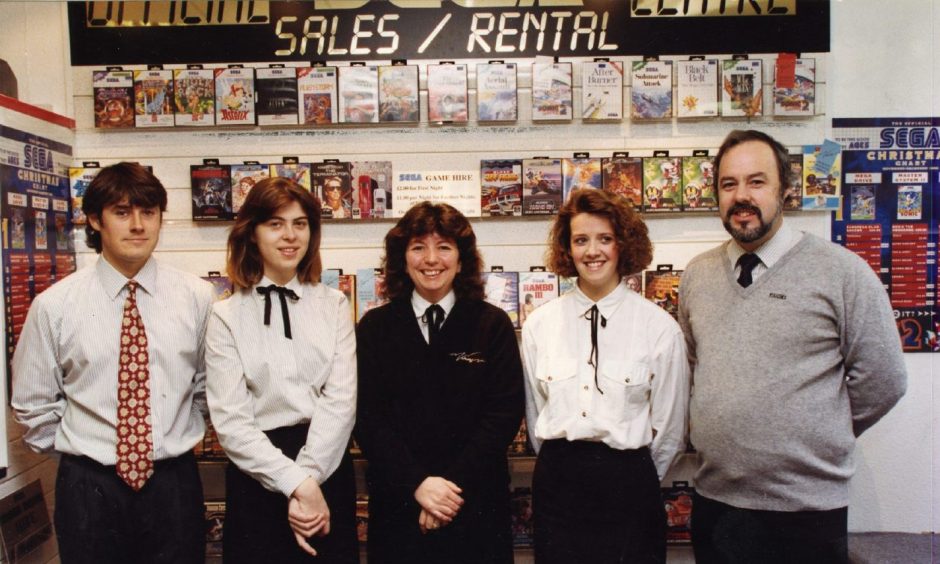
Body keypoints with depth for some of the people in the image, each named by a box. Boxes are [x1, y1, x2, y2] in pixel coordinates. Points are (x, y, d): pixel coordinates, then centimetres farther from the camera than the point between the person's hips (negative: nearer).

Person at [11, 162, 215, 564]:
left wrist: (178, 437, 8)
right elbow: (32, 405, 4)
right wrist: (78, 452, 7)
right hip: (89, 489, 0)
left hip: (174, 484, 1)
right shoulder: (54, 305, -5)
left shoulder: (197, 296, -4)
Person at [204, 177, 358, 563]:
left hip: (327, 467, 2)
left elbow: (341, 400, -5)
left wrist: (309, 477, -15)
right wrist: (295, 482, -15)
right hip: (257, 476, -1)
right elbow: (230, 420, -8)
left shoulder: (334, 306, 3)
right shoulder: (226, 316, -2)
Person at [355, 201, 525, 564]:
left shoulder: (493, 324, 0)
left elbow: (505, 412, -6)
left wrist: (453, 485, -14)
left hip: (476, 505, 0)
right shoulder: (374, 327, 2)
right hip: (398, 502, 1)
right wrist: (417, 483, -15)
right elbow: (367, 416, -3)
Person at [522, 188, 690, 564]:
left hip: (628, 481, -2)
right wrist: (562, 466, 10)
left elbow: (669, 425, 0)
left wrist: (634, 478, 8)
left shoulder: (659, 327, -7)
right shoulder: (538, 324, 0)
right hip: (556, 481, 2)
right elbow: (534, 413, 7)